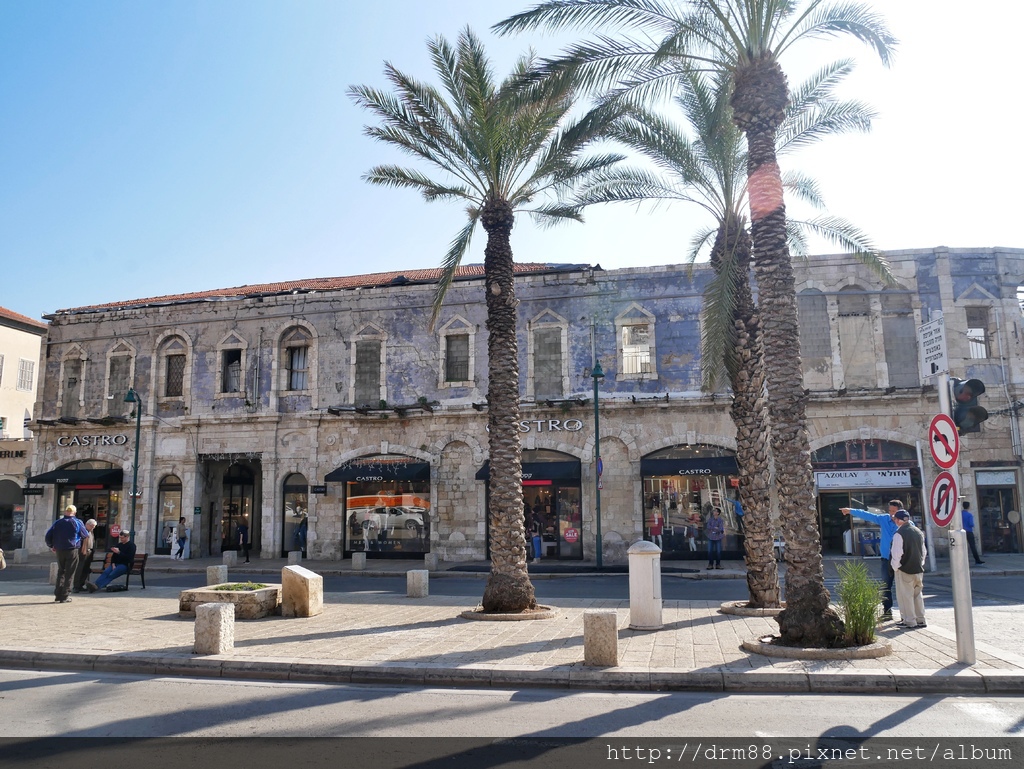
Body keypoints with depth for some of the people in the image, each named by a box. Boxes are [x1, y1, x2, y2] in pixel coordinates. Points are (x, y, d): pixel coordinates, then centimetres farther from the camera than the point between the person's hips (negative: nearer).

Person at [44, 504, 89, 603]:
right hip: (72, 551, -4)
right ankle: (64, 597, 1)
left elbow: (47, 536, 4)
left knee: (60, 572, 17)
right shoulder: (77, 523, -4)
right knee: (69, 574, 2)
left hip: (59, 551, 4)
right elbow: (85, 535, 5)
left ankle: (58, 595, 16)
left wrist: (51, 546, 20)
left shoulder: (57, 522, 5)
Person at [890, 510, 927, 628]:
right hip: (918, 569, 7)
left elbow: (897, 553, -19)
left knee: (905, 595, 2)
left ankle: (909, 621, 5)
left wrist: (895, 567, -7)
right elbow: (924, 551, 14)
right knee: (918, 594, 16)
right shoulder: (918, 532, 7)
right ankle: (920, 620, 21)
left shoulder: (899, 534, -17)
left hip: (904, 570, -7)